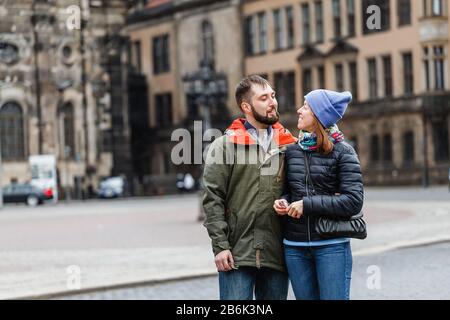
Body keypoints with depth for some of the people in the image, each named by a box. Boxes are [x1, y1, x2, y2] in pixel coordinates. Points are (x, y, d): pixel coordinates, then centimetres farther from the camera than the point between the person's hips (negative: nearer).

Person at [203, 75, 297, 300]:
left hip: (276, 254, 4)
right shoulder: (224, 146, 1)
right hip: (237, 255, -3)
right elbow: (213, 199, -4)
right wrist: (220, 245, -10)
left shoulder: (288, 146, 10)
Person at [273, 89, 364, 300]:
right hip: (295, 247, 5)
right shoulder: (292, 151, 9)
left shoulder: (342, 152, -5)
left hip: (331, 246, -4)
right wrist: (283, 202, -3)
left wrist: (307, 204, -16)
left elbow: (354, 201, -12)